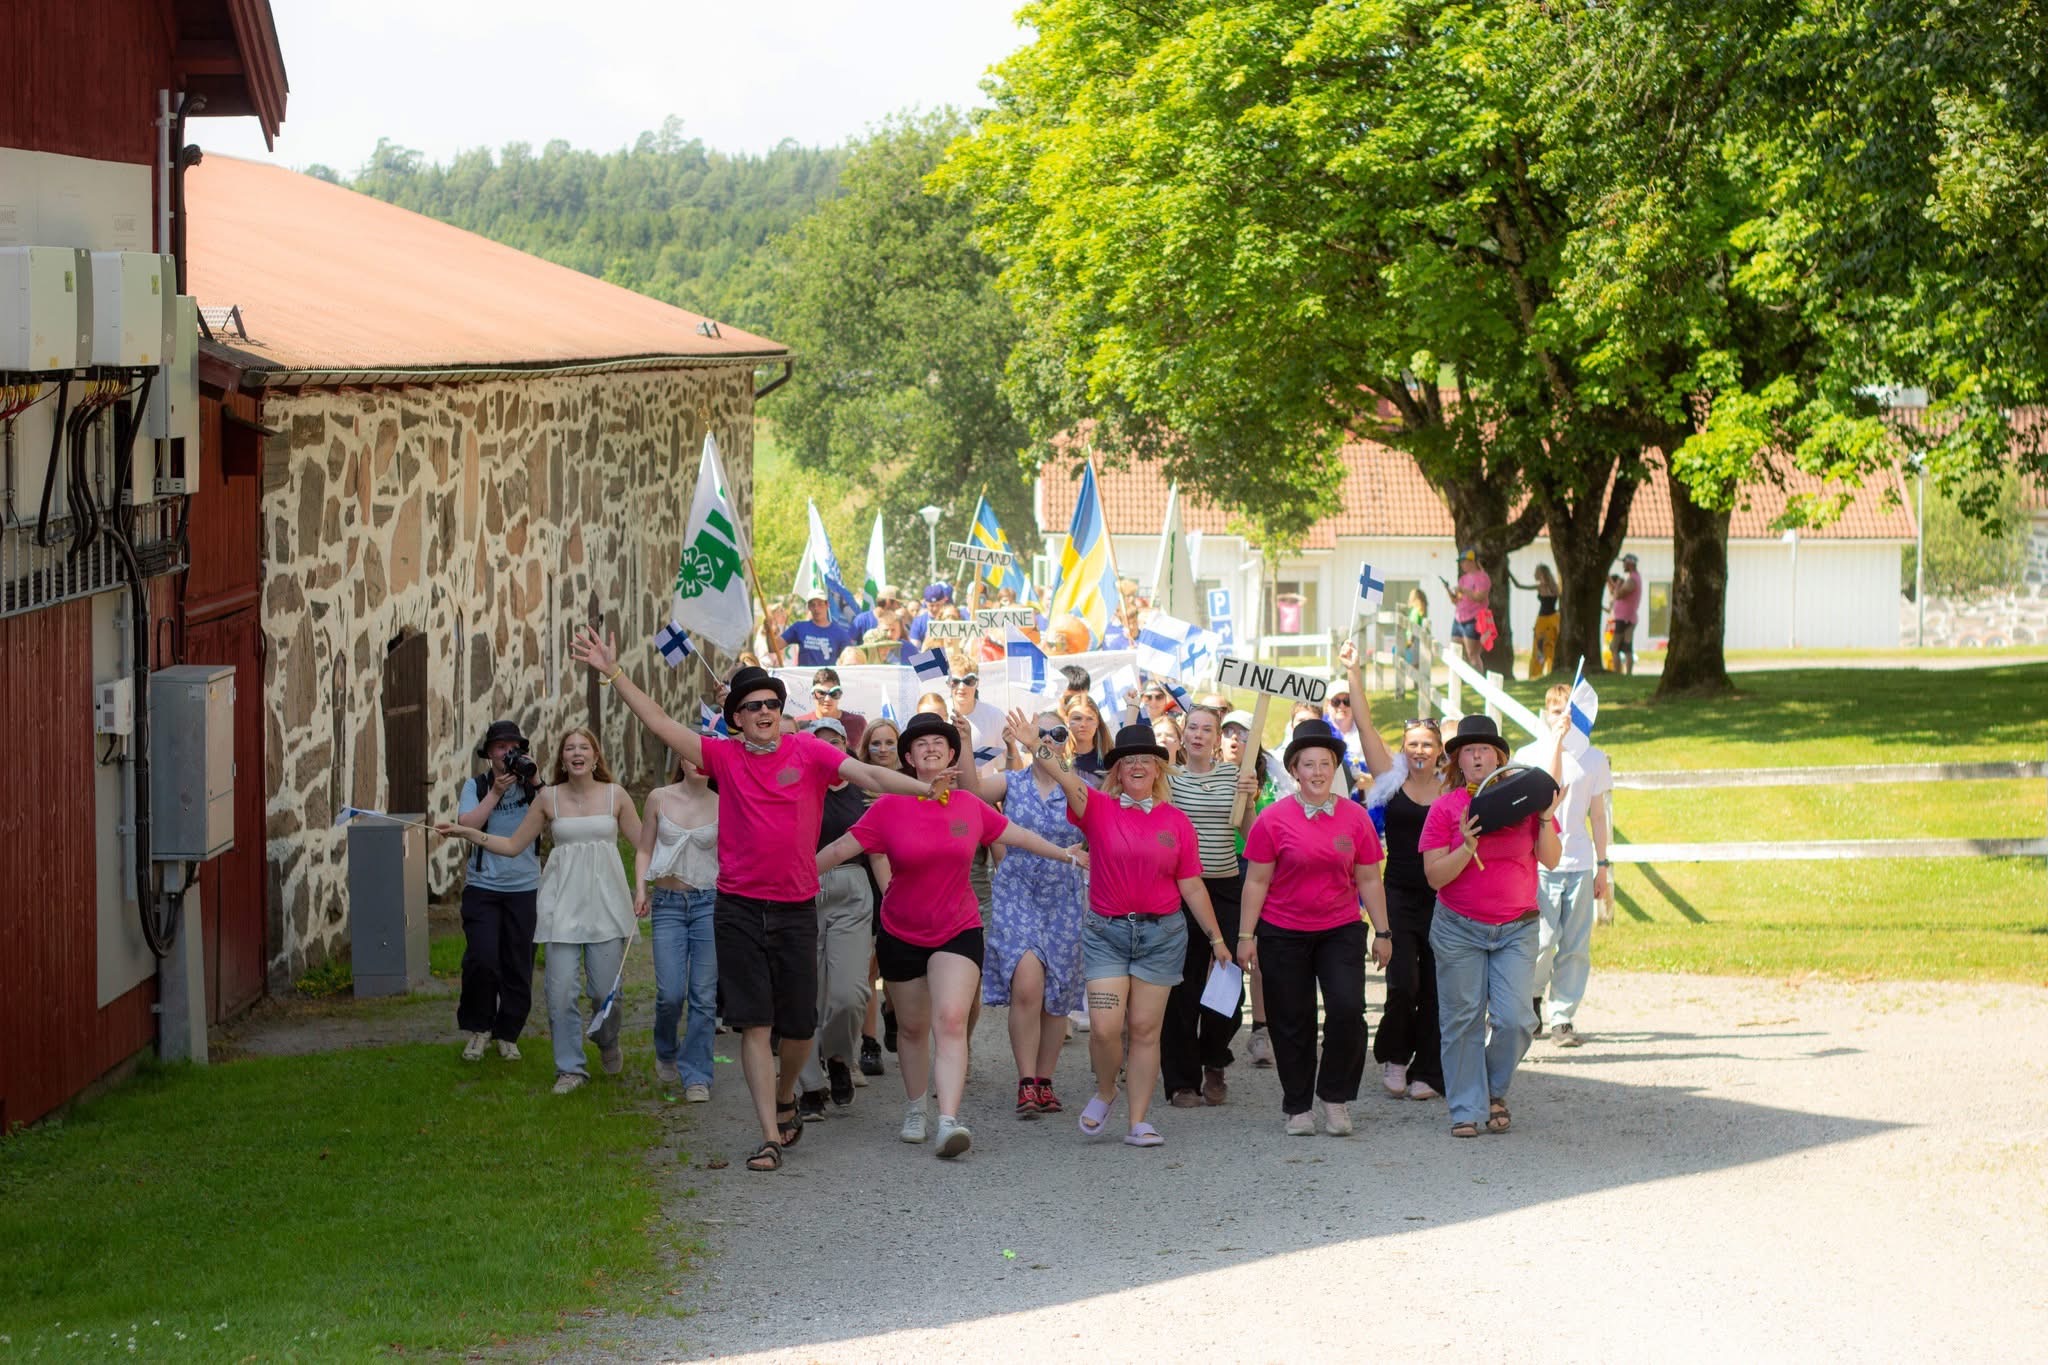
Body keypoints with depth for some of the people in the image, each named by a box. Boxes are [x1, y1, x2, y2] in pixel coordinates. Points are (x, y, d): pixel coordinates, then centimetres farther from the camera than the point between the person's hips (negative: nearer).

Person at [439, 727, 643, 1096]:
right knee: (560, 989, -7)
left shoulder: (615, 795, 4)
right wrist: (466, 833, 1)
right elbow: (513, 844, 10)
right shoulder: (548, 798, 5)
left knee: (605, 989, -1)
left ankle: (608, 1043, 32)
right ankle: (571, 1068, 7)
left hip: (605, 899, 0)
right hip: (563, 901, 0)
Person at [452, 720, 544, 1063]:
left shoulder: (532, 787, 5)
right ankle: (477, 1029, 7)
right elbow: (466, 825, -11)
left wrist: (536, 783, -15)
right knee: (482, 960, -13)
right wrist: (496, 792, -14)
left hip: (523, 888, 1)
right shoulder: (476, 787, 4)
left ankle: (508, 1034, 19)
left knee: (518, 966, 4)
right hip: (483, 887, -1)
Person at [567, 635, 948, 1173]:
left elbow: (868, 775, -9)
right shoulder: (725, 756, 3)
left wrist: (927, 788, -24)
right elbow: (660, 724, 1)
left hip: (796, 908, 0)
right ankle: (771, 1136, -1)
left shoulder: (808, 752, 0)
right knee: (754, 1023, -4)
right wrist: (613, 673, -6)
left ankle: (785, 1096, 38)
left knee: (798, 1025, 7)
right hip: (739, 909, 0)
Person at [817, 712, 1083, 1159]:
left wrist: (1066, 855, 24)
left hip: (959, 932, 0)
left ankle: (949, 1121, -28)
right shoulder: (890, 808, -10)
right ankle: (915, 1111, 36)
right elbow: (842, 848, -8)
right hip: (901, 935, 0)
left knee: (951, 1022, -18)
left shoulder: (970, 806, -3)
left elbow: (1016, 835, 13)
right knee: (912, 1027, 15)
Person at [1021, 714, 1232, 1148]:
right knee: (1105, 1027, -10)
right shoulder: (1099, 808, -2)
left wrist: (1216, 938, 8)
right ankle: (1105, 1091, 20)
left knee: (1146, 1029, 4)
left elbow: (1192, 887, 8)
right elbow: (1069, 782, -23)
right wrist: (1041, 757, -43)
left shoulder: (1175, 821, 3)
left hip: (1161, 933, 1)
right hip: (1106, 932, -1)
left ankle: (1138, 1121, 12)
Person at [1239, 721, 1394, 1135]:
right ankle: (1297, 1108, 18)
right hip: (1284, 934, -1)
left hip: (1341, 930, 1)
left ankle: (1335, 1099, 5)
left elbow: (1369, 880, 7)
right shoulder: (1274, 818, -5)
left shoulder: (1354, 817, 1)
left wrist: (1382, 933, 8)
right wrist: (1247, 935, -3)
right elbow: (1257, 882, -1)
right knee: (1292, 1022, 5)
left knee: (1347, 1009, -13)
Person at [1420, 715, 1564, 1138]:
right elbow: (1434, 876, -6)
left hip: (1516, 928, 1)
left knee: (1514, 1019, -8)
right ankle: (1467, 1109, 11)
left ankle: (1496, 1091, 16)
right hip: (1459, 929, -1)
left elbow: (1550, 859, 0)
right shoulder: (1445, 807, -1)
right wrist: (1467, 848, -21)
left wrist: (1545, 817, -14)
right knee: (1462, 1020, 1)